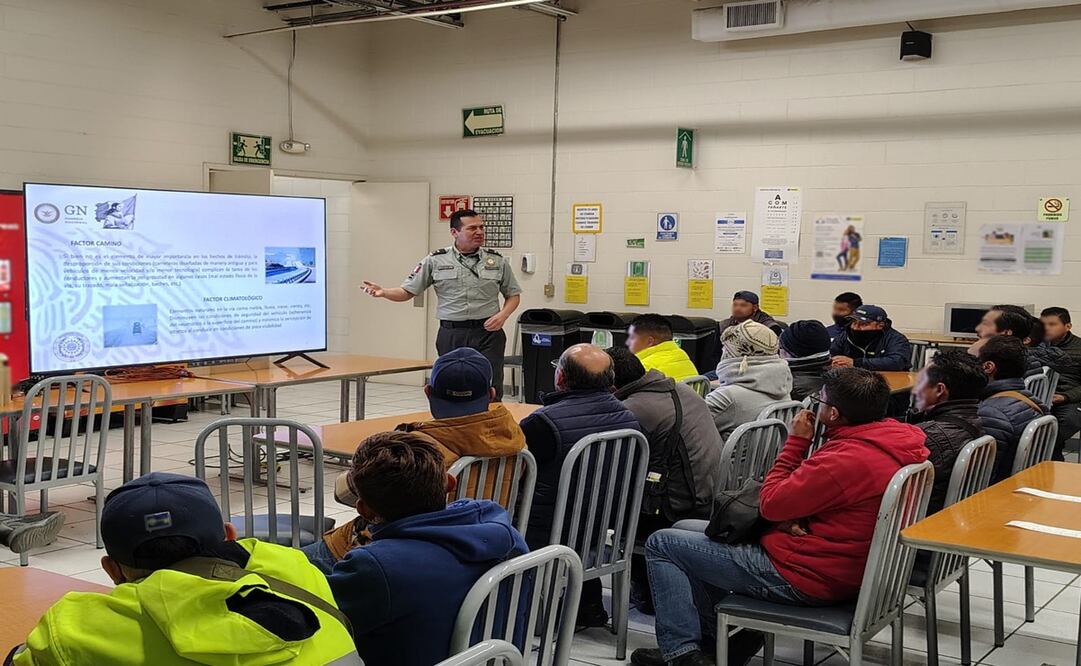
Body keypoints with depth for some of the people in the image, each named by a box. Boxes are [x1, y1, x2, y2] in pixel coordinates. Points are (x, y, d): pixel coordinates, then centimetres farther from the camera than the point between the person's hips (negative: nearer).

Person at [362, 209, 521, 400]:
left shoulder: (498, 261, 6)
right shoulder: (435, 261, 2)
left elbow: (513, 294, 15)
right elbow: (407, 291, 3)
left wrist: (503, 314, -5)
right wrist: (383, 292, -16)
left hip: (488, 333, 0)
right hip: (451, 335, 0)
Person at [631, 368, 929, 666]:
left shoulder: (848, 460, -30)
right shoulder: (897, 438, 0)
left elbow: (770, 504, -17)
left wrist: (796, 442, -9)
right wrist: (794, 518, -8)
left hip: (802, 580, -10)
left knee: (661, 545, -1)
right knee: (687, 530, 21)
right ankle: (709, 637, 18)